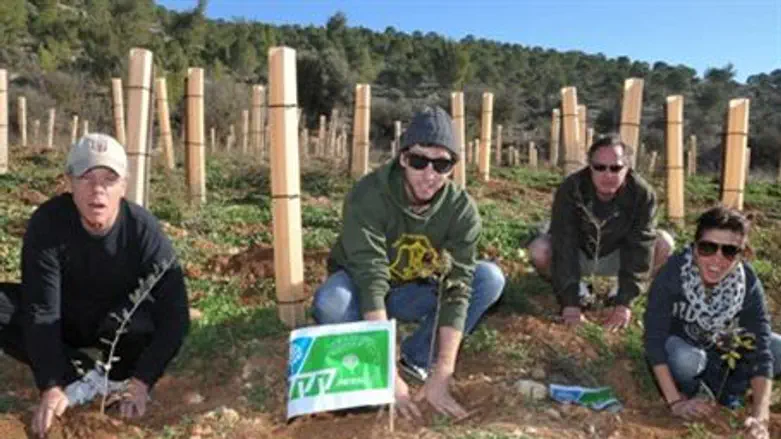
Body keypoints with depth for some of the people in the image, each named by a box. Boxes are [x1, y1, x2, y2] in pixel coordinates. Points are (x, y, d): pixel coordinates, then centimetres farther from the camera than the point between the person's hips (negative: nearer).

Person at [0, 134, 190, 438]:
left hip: (119, 326, -2)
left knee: (146, 320, -36)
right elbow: (41, 310, -24)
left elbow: (174, 314, -27)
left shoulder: (144, 229, -27)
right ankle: (85, 377, -11)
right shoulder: (47, 223, -24)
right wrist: (51, 386, -29)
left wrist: (142, 380, -32)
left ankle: (117, 377, -3)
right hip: (64, 321, 2)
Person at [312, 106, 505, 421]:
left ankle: (416, 357, -6)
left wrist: (441, 375, -34)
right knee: (330, 303, -37)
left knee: (490, 279, -19)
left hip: (413, 293, 3)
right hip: (361, 290, -3)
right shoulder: (368, 195, -31)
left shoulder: (462, 209, -21)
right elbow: (371, 282, -38)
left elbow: (457, 288, -27)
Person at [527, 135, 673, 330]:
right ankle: (578, 289, -1)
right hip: (578, 253, -1)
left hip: (616, 255, 1)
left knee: (664, 244, -24)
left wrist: (624, 302, -34)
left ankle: (620, 291, 0)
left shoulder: (641, 194, -27)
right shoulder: (570, 190, -30)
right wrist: (570, 302, -38)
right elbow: (564, 247, -33)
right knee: (539, 250, -32)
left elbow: (639, 247, -27)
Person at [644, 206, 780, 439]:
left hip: (724, 346, 3)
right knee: (685, 359, -37)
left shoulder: (748, 283, -25)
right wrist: (675, 401, -35)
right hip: (679, 342, -3)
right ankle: (689, 388, -3)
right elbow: (654, 337, -31)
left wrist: (759, 417, -36)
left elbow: (760, 349, -26)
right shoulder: (673, 272, -32)